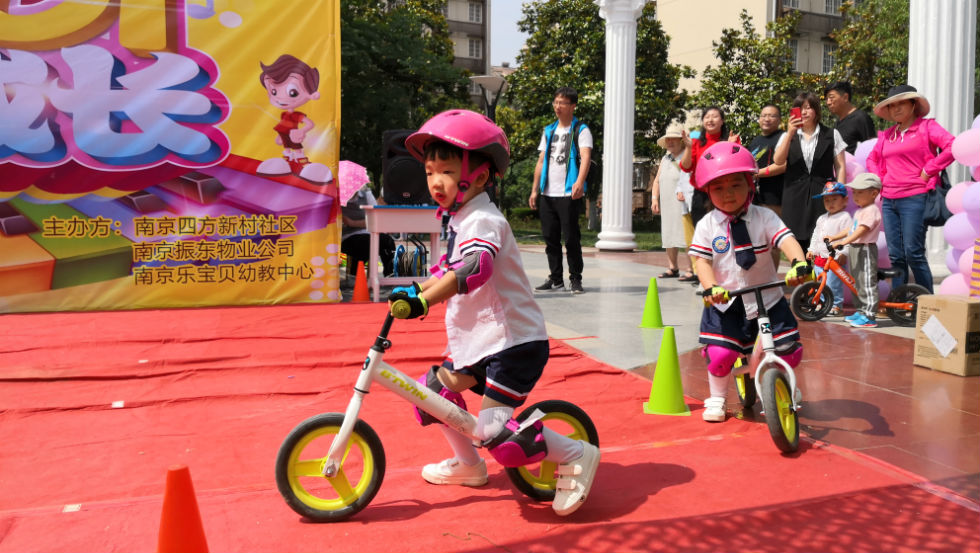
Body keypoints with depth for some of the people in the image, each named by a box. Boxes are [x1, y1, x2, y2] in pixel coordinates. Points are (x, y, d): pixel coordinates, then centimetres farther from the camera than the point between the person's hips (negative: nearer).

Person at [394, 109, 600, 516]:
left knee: (494, 430, -17)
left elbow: (473, 269, -37)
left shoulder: (483, 221, -18)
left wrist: (422, 301, -46)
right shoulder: (459, 221, 14)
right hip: (479, 341, 10)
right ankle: (467, 465, 34)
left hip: (515, 343, -10)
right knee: (435, 389, 15)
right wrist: (414, 291, 18)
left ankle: (576, 457, 2)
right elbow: (448, 270, 28)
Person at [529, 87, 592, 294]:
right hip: (547, 194, 6)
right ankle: (556, 279, 17)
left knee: (571, 238, -4)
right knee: (550, 237, 8)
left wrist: (580, 182, -34)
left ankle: (575, 279, 7)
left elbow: (586, 157, -17)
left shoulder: (581, 130, -1)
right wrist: (535, 189, 11)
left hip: (569, 194, -6)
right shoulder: (548, 131, 17)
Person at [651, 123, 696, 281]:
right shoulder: (665, 159, 20)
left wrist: (684, 192, -24)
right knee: (668, 237, 11)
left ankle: (691, 270, -8)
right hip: (666, 206, 8)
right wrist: (654, 199, 10)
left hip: (683, 205, -8)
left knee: (686, 237, -11)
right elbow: (657, 180, 22)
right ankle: (672, 268, 21)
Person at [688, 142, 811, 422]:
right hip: (724, 302, 0)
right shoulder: (707, 225, -4)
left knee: (788, 351, 0)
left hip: (767, 297, 1)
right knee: (720, 355, -11)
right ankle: (717, 399, 18)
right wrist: (711, 288, -27)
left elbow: (787, 240, -19)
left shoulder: (764, 217, -5)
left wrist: (799, 263, -39)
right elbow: (701, 260, -10)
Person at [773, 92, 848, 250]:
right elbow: (778, 161, -6)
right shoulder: (788, 136, 12)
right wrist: (790, 133, -14)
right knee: (798, 243, -1)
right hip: (795, 196, 1)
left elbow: (840, 167, 7)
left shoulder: (832, 135, 10)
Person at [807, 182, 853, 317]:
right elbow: (815, 235, 24)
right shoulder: (822, 218, 17)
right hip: (819, 258, 8)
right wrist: (811, 250, 16)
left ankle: (836, 306, 4)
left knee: (833, 284, -7)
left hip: (836, 259, -8)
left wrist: (843, 253, -22)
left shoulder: (845, 217, -7)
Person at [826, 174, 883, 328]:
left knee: (867, 282, -9)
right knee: (857, 282, 16)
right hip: (855, 249, 11)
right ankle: (861, 311, 26)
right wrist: (834, 237, 17)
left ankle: (869, 316, -9)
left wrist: (843, 241, -33)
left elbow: (861, 230, -25)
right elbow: (851, 229, 24)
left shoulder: (871, 210, -15)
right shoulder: (860, 211, 18)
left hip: (866, 250, -11)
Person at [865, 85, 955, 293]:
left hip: (915, 198, -6)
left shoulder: (926, 126, 2)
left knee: (914, 253, -9)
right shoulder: (887, 135, 17)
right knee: (895, 256, 6)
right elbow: (872, 158, 32)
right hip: (889, 200, 6)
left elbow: (952, 147, -12)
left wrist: (928, 170, -11)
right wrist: (879, 178, 15)